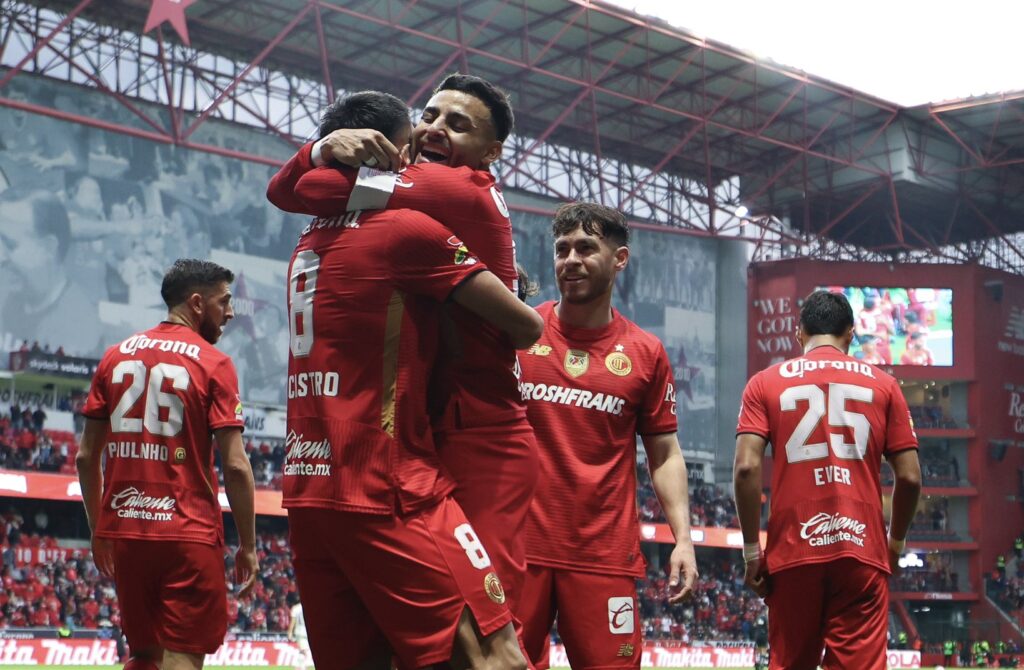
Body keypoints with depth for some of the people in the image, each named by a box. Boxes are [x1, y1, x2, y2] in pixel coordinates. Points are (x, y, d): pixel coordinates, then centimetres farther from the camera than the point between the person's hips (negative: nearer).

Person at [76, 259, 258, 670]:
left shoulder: (115, 356, 10)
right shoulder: (213, 363, -5)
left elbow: (86, 458, 11)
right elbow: (235, 466, -11)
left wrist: (98, 531, 20)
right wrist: (248, 546, -3)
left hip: (123, 531, 5)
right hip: (188, 533, -5)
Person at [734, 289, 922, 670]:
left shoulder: (765, 383, 7)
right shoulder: (882, 385, 8)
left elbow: (746, 467, -4)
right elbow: (910, 477, 5)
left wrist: (752, 549, 3)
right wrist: (896, 542, 19)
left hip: (792, 553, 1)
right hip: (862, 552, 0)